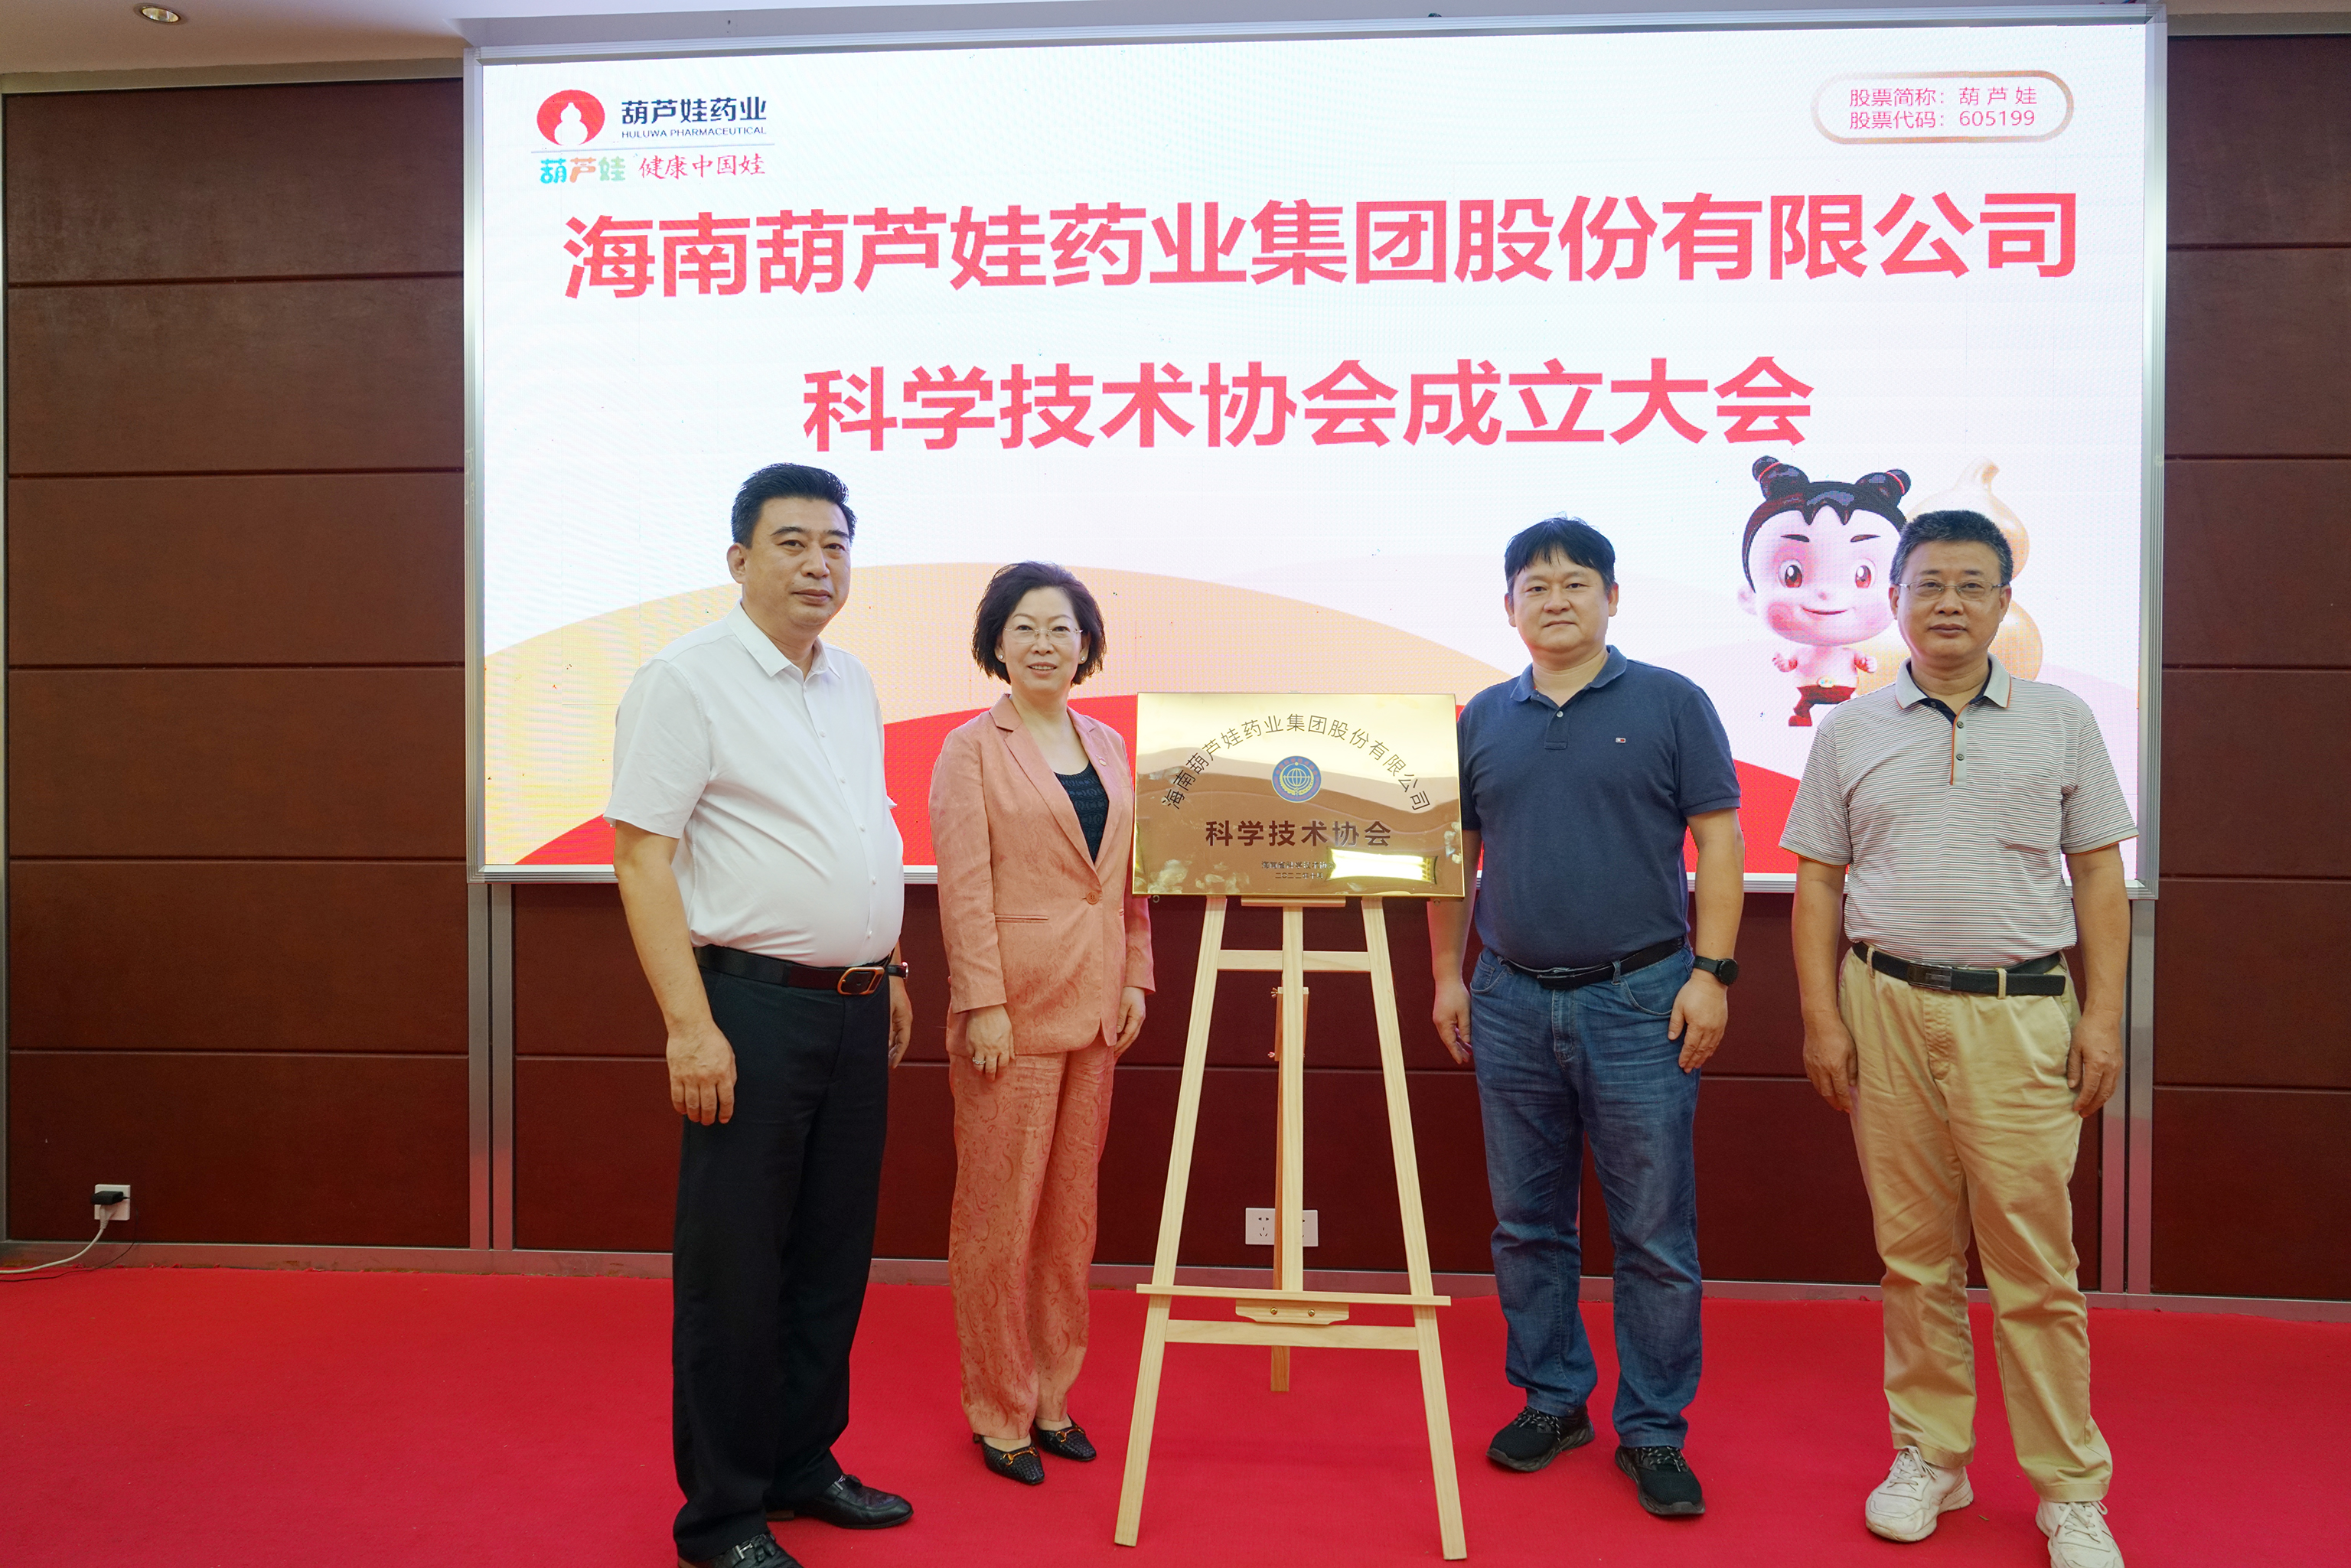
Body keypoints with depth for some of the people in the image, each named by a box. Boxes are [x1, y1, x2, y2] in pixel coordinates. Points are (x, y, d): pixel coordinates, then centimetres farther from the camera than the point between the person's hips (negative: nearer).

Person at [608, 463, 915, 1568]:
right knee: (735, 1267, 2)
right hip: (753, 1006, -7)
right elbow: (642, 861, -14)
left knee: (831, 1256, 15)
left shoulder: (851, 683, 13)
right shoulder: (686, 679, -9)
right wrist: (690, 1026, -19)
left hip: (855, 1008, 7)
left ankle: (802, 1464, 31)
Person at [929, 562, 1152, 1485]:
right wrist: (983, 1005, -15)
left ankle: (1052, 1397, 26)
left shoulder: (1108, 748, 12)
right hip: (1012, 1008, -5)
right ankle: (998, 1413, 17)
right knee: (1001, 1212, 2)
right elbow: (964, 888, -10)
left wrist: (1137, 977, 8)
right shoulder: (972, 750, -4)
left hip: (1094, 1007, 6)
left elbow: (1128, 877, 15)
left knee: (1072, 1208, 13)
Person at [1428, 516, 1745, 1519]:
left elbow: (1717, 840, -2)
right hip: (1511, 1002, 3)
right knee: (1527, 1225, 12)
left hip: (1640, 1000, -3)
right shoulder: (1483, 719, 10)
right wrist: (1446, 972, 10)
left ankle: (1654, 1431, 17)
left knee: (1655, 1233, 3)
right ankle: (1551, 1399, 28)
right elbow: (1455, 855, 14)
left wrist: (1711, 971, -9)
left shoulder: (1669, 704, 1)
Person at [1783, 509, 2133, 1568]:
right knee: (1914, 1253, 9)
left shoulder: (2060, 719, 7)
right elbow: (1818, 882, 8)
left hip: (2021, 1014, -1)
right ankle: (1931, 1457, 24)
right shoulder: (1852, 732, 8)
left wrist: (2104, 1014, 0)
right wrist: (1823, 1018, 1)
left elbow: (2099, 875, 7)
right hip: (1888, 1006, 1)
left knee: (2034, 1261, 1)